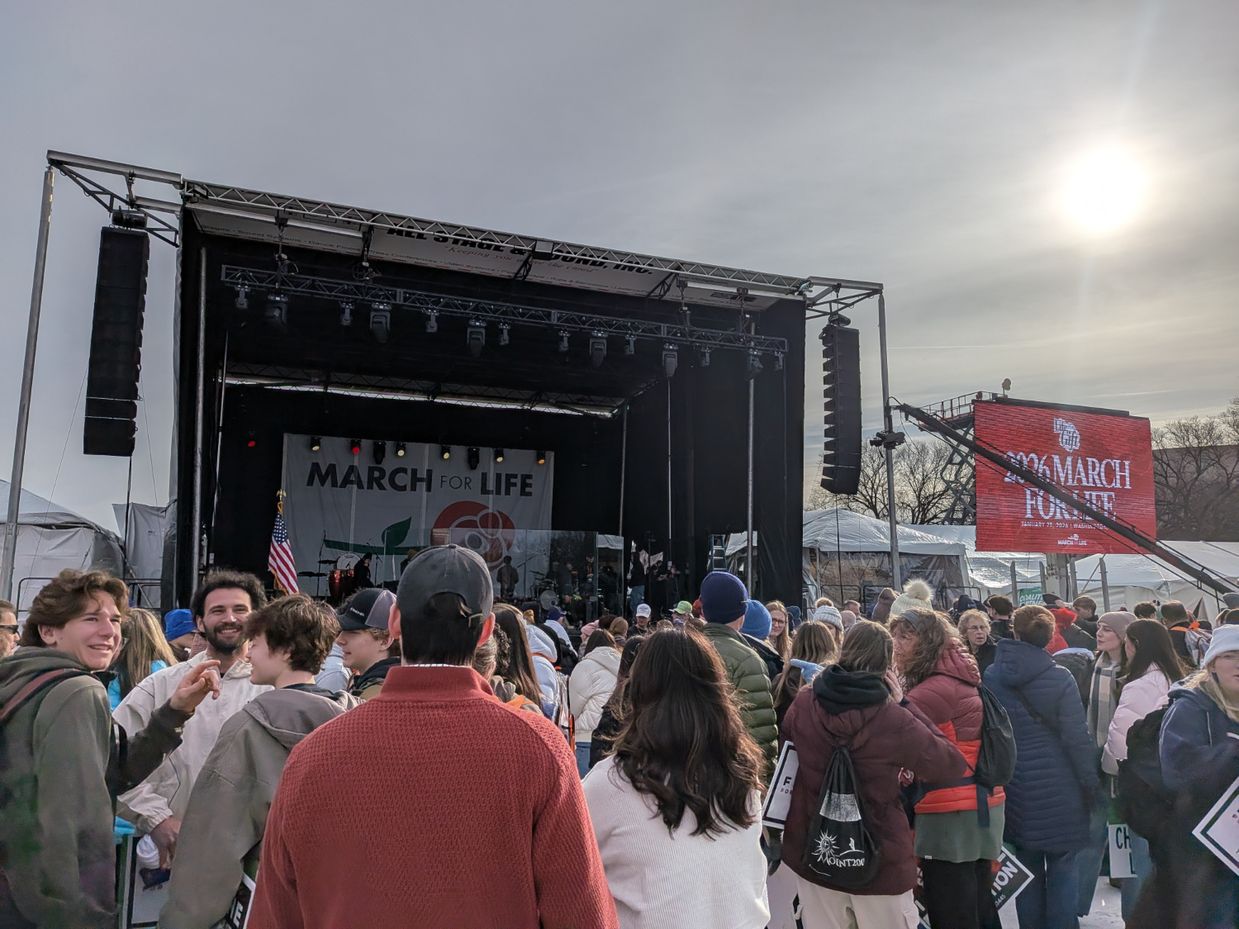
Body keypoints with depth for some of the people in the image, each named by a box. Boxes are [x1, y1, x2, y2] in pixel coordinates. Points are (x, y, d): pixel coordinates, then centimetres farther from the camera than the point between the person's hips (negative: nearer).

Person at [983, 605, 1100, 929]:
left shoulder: (990, 677, -4)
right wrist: (1091, 782, -1)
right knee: (1062, 868, 10)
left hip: (1013, 789, 3)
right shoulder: (1059, 678, -13)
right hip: (1058, 789, -3)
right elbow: (1077, 737, -13)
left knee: (1027, 869, 15)